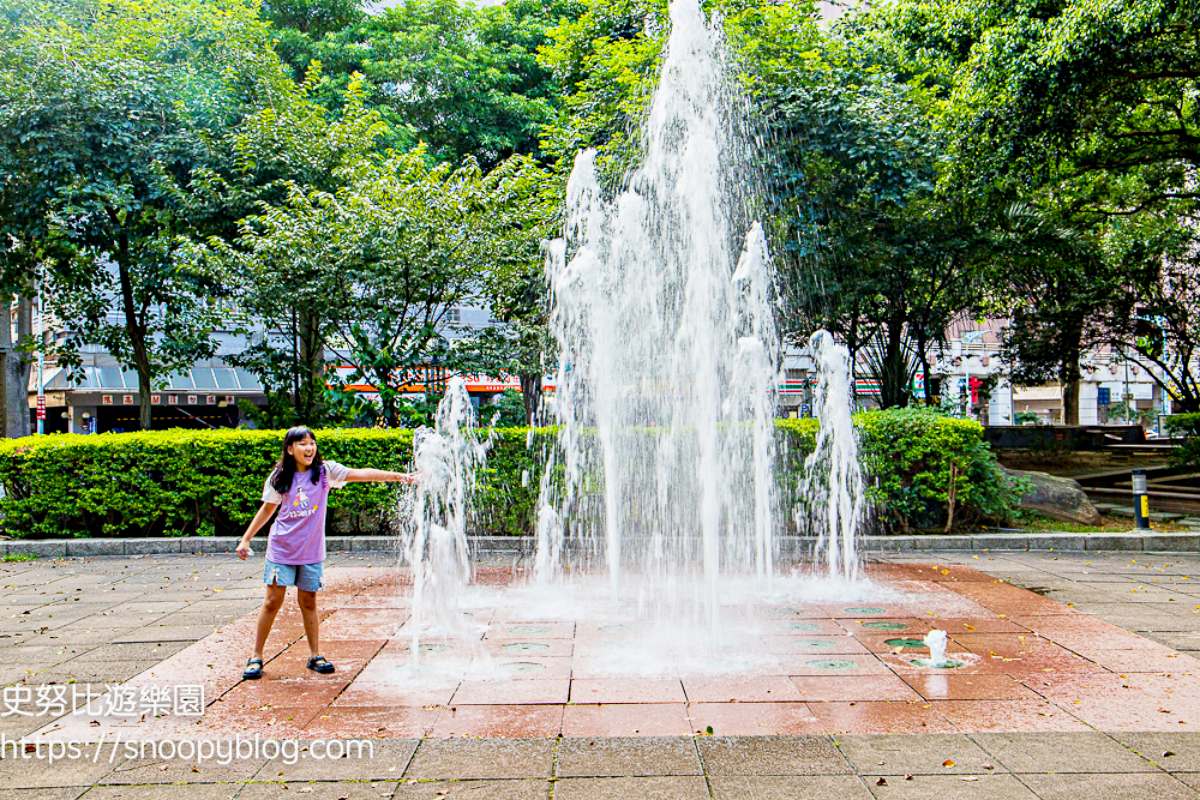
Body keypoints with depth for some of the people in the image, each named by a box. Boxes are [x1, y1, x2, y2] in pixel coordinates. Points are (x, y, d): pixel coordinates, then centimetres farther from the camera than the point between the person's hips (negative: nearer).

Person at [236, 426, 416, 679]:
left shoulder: (325, 471, -5)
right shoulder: (279, 477, -3)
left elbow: (361, 474, -15)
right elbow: (267, 509, 9)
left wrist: (398, 476, -25)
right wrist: (245, 539, 10)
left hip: (311, 551, 1)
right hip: (282, 550, 0)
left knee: (309, 602, 9)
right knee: (273, 602, 1)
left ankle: (315, 655, 19)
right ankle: (256, 657, 12)